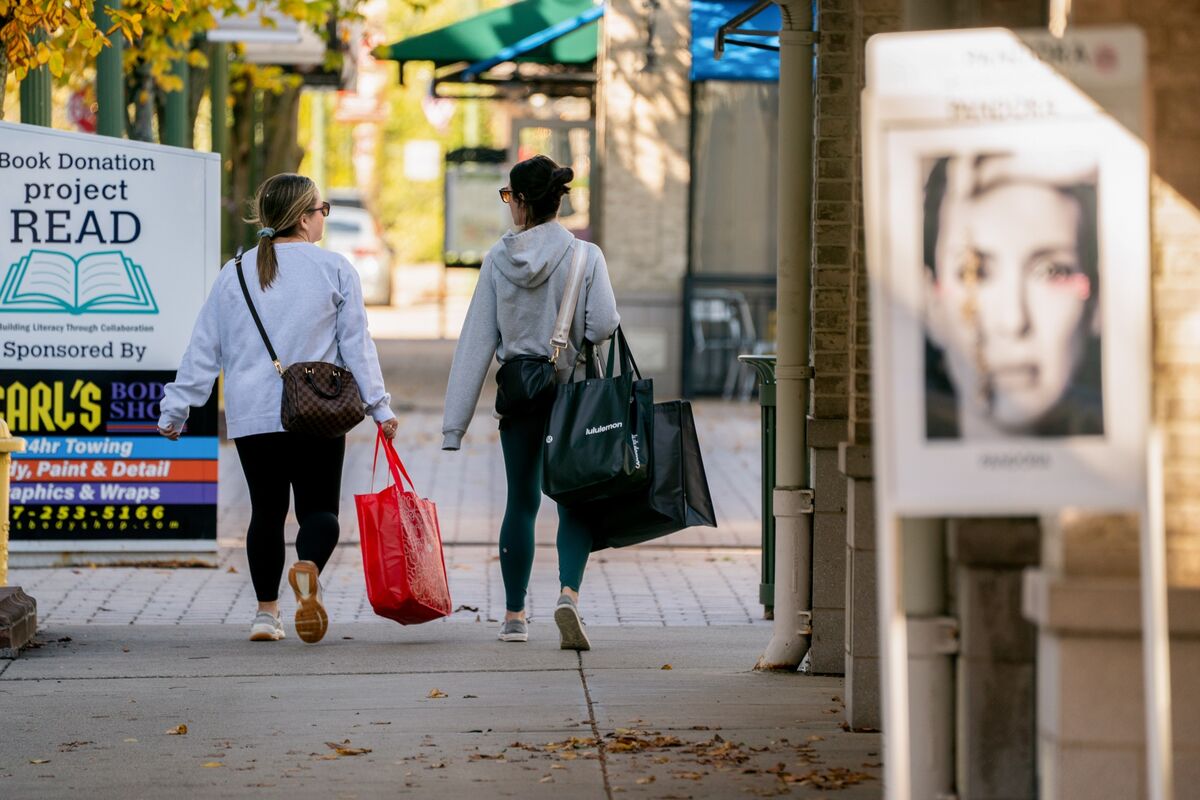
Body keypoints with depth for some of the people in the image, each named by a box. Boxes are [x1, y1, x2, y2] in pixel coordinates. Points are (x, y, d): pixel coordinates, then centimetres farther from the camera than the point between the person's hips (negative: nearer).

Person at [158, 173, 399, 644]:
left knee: (266, 509, 13)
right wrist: (379, 407, 2)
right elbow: (357, 344, -2)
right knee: (319, 508, 2)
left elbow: (204, 349, 8)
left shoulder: (235, 274, 6)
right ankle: (307, 568, -29)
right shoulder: (334, 270, -2)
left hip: (251, 418, 2)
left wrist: (175, 410, 13)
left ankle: (266, 611, 11)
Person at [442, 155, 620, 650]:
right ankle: (569, 593, -19)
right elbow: (603, 325, -16)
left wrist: (455, 423, 0)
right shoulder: (585, 256, -7)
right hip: (573, 387, -2)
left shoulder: (498, 260, -2)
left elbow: (476, 341, -2)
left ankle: (514, 615, 18)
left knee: (521, 500, 13)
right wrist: (572, 339, 9)